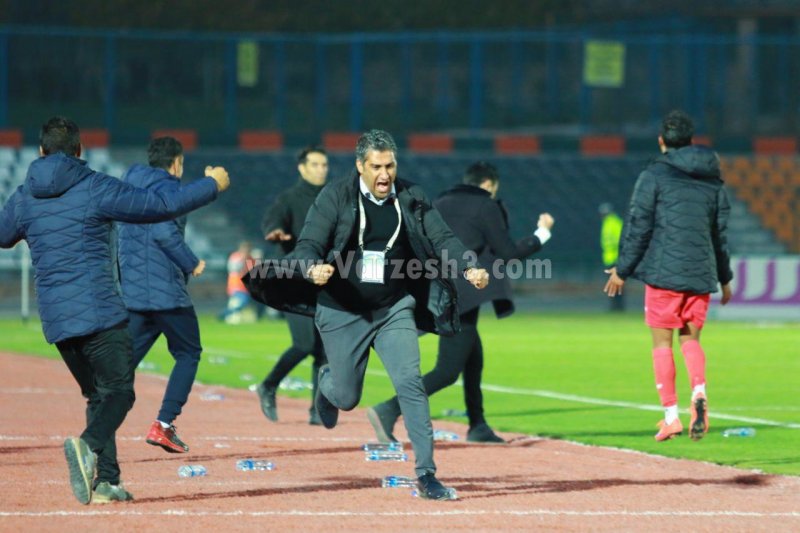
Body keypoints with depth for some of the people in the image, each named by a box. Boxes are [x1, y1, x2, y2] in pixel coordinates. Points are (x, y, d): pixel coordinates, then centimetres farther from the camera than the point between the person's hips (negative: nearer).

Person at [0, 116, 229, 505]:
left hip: (54, 319, 5)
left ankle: (105, 480, 4)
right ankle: (88, 445, -31)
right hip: (98, 312, -5)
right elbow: (161, 205, -2)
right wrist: (211, 185, 12)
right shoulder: (95, 188, -5)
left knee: (98, 395, 14)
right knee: (118, 392, -2)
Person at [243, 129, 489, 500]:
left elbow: (442, 238, -6)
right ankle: (327, 382, 45)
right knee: (347, 398, 6)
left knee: (410, 383, -13)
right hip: (343, 312, -1)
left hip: (394, 310, 1)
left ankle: (426, 474, -11)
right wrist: (313, 268, -36)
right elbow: (308, 244, -12)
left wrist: (469, 267, -25)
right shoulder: (336, 197, -7)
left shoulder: (411, 199, 0)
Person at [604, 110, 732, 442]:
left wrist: (622, 269, 2)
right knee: (691, 339, 14)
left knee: (662, 342, 2)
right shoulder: (713, 180, 12)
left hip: (664, 272, -4)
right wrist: (724, 277, 26)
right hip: (701, 275, 4)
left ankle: (670, 415, -4)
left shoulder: (654, 175, -3)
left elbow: (638, 227, -5)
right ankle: (699, 392, -13)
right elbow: (721, 232, 17)